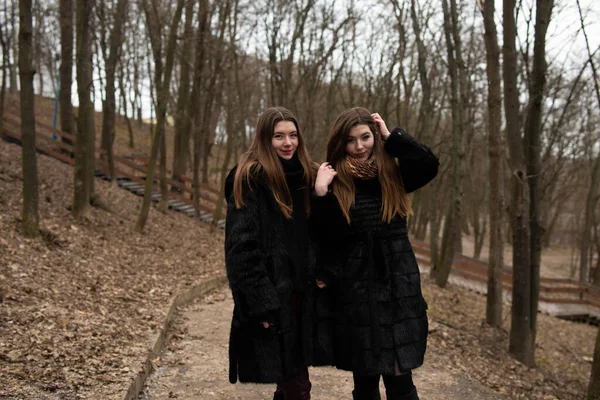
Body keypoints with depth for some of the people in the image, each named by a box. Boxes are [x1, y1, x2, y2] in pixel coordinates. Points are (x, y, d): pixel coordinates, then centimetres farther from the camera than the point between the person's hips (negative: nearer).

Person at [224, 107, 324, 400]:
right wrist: (260, 302, -20)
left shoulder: (305, 176, 11)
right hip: (272, 295, -7)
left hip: (301, 291, 7)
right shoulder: (250, 178, -11)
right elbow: (242, 246, -16)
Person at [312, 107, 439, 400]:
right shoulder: (334, 181, -1)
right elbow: (327, 238, -5)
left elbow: (429, 166, -16)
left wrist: (391, 137, -11)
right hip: (354, 291, 0)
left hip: (398, 287, 0)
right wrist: (320, 193, -18)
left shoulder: (393, 173, 2)